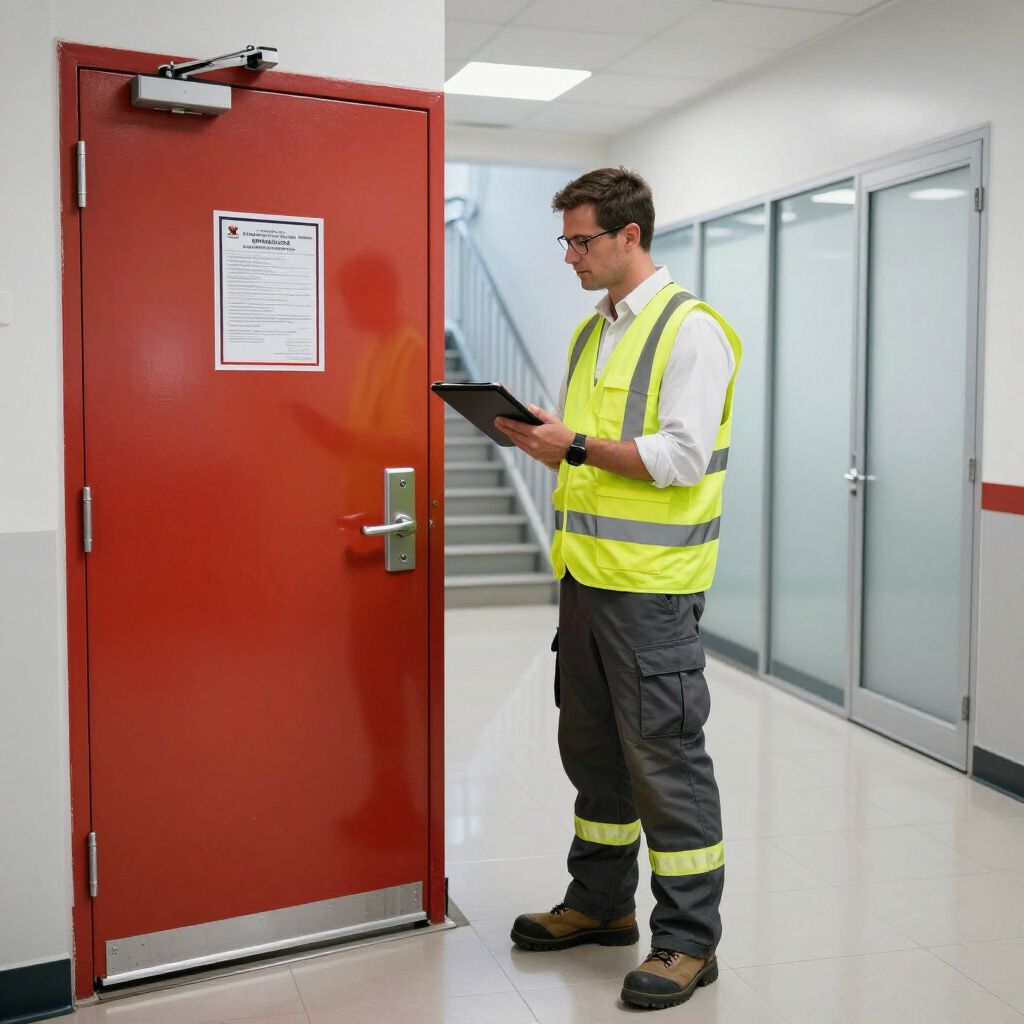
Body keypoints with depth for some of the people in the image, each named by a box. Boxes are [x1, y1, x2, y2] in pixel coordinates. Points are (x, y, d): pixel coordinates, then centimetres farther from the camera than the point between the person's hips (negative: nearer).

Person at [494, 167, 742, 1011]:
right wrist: (536, 437, 2)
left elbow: (680, 457, -19)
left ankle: (688, 940, 11)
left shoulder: (691, 330, -10)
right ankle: (601, 902, 32)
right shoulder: (591, 331, 17)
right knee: (592, 745, 17)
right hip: (586, 574, 9)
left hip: (651, 586, -9)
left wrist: (576, 444, -19)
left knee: (665, 757, -2)